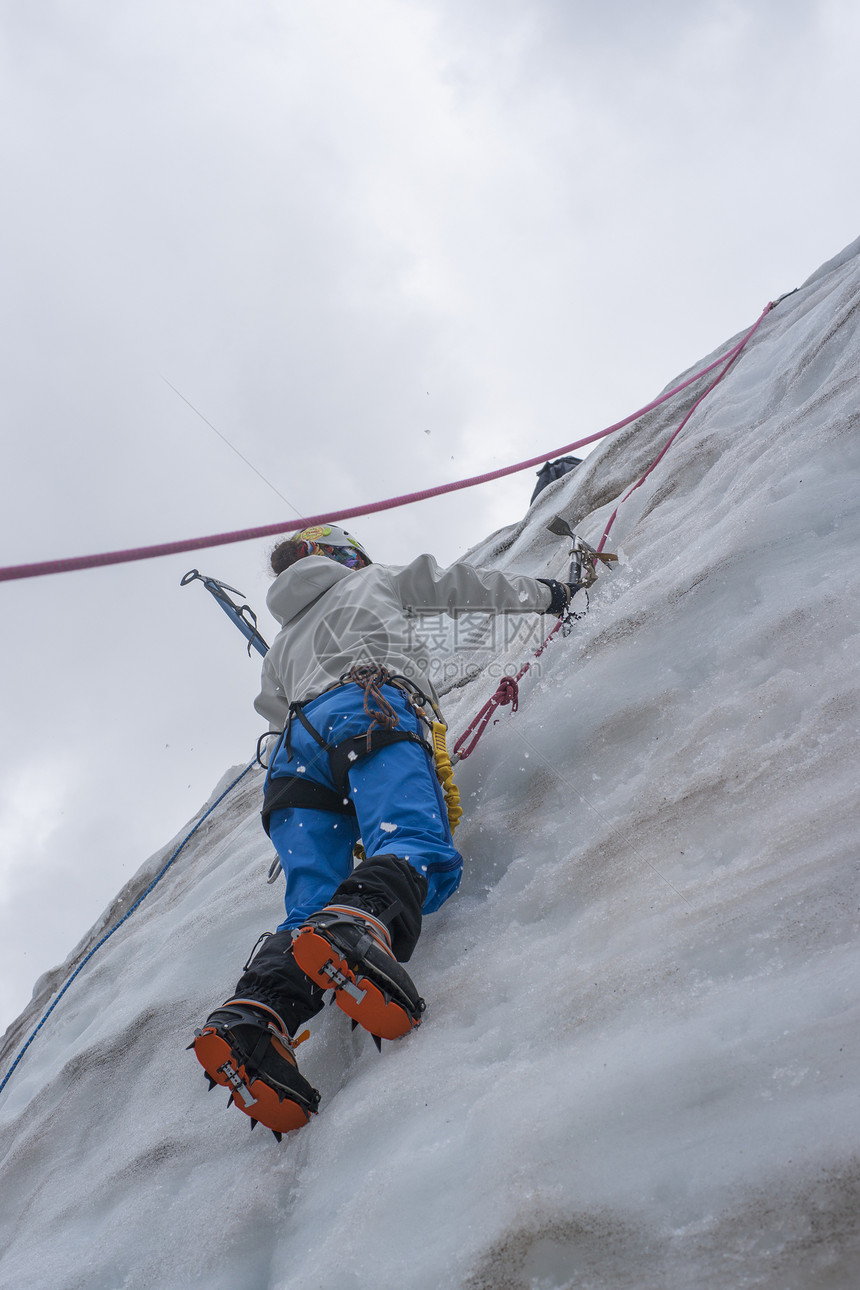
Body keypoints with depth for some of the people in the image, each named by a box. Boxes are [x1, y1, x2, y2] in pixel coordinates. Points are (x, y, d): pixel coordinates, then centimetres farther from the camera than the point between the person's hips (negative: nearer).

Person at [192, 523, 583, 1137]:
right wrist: (547, 592, 52)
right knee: (417, 847, -27)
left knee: (312, 905, -11)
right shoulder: (373, 581, 34)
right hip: (371, 707, -4)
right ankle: (358, 923, -60)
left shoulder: (280, 651, 43)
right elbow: (461, 585, 39)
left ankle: (258, 1010, -40)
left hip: (295, 743, 5)